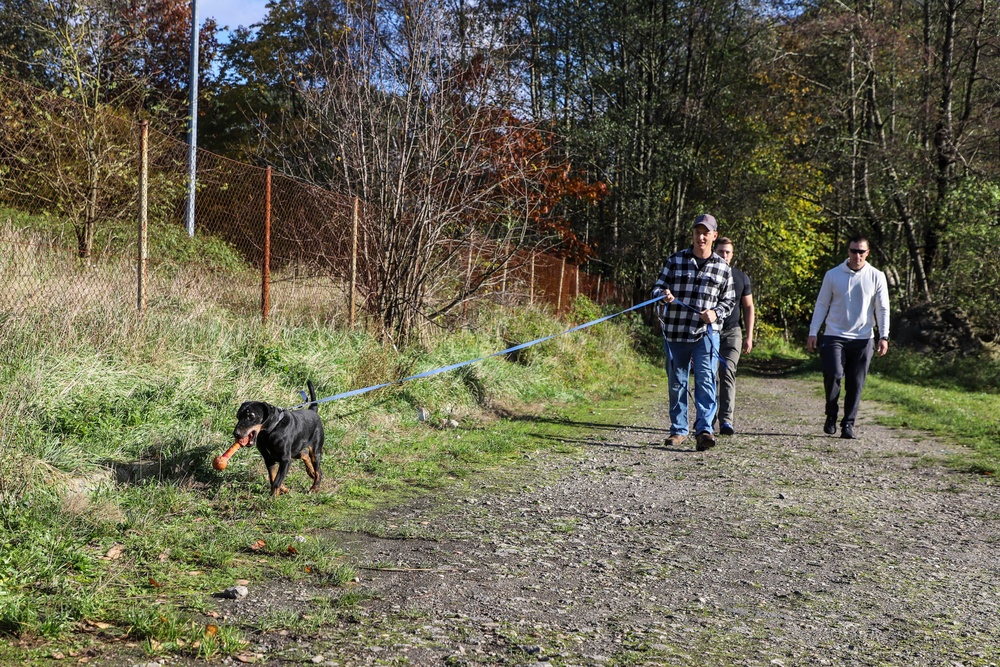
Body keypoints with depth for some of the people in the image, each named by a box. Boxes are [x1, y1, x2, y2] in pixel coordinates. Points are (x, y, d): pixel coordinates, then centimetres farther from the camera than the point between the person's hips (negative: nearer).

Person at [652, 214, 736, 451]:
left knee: (705, 380, -13)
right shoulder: (675, 260, 6)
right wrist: (664, 295, -17)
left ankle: (704, 430, -16)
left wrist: (717, 313, -6)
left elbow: (729, 300, 14)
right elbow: (658, 286, 7)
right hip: (675, 331, 1)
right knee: (676, 382, 9)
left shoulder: (722, 267, 8)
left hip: (706, 333, -1)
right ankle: (678, 430, 21)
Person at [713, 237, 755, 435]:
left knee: (728, 373, -12)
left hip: (732, 332, 0)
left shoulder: (741, 277, 9)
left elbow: (748, 307, 13)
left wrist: (749, 336, 7)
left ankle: (726, 420, -15)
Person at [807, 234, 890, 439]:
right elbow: (821, 305, 7)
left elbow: (882, 309, 5)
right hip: (834, 336, -1)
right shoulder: (833, 275, 3)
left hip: (863, 339, 1)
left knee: (856, 384, 2)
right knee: (833, 375, -17)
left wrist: (884, 336, -5)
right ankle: (831, 415, 6)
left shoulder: (876, 277, 3)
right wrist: (813, 332, 1)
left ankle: (848, 424, 12)